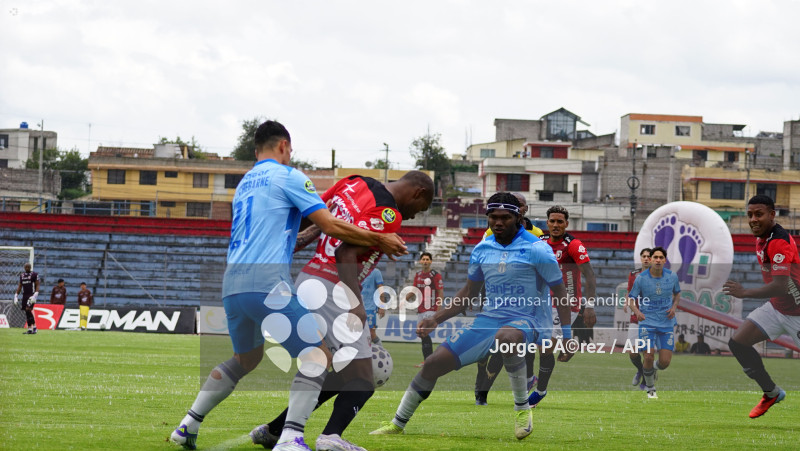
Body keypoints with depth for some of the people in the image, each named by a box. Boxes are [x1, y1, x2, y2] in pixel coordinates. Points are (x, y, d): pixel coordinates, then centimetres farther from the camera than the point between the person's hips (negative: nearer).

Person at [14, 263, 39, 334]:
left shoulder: (34, 275, -3)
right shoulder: (22, 276, 15)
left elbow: (37, 285, -6)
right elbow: (19, 286, 19)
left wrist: (35, 295, -17)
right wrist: (16, 296, 12)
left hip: (31, 295, -6)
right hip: (24, 295, 6)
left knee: (28, 310, -19)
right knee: (27, 312, 4)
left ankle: (34, 327, -16)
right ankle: (29, 329, 8)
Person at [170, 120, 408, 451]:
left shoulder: (244, 184, 24)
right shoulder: (287, 176, 1)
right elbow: (331, 227, -3)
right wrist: (380, 241, 6)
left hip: (231, 285, 8)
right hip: (266, 283, -8)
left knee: (246, 358, 28)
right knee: (316, 356, -4)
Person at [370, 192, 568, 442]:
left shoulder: (536, 249, -10)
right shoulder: (482, 250, 7)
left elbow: (560, 292, -5)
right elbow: (469, 292, 19)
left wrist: (566, 334, -13)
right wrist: (436, 319, 11)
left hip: (528, 321, -6)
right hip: (489, 318, 6)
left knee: (506, 336, -43)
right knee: (434, 363, -2)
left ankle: (522, 407, -22)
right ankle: (398, 423, 17)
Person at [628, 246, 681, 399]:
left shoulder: (672, 276, -1)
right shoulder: (641, 278, -8)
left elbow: (677, 293, 18)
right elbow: (631, 299, 2)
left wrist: (674, 307, -2)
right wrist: (637, 311, -19)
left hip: (666, 323, 2)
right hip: (647, 322, -2)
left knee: (665, 362, -4)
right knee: (649, 357, -12)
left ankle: (654, 368, 35)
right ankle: (650, 388, 14)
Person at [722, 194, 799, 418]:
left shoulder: (779, 242, -26)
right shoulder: (761, 239, 4)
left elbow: (780, 286, -35)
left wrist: (745, 293, -36)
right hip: (776, 308, 9)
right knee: (738, 342, -2)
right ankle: (771, 393, 11)